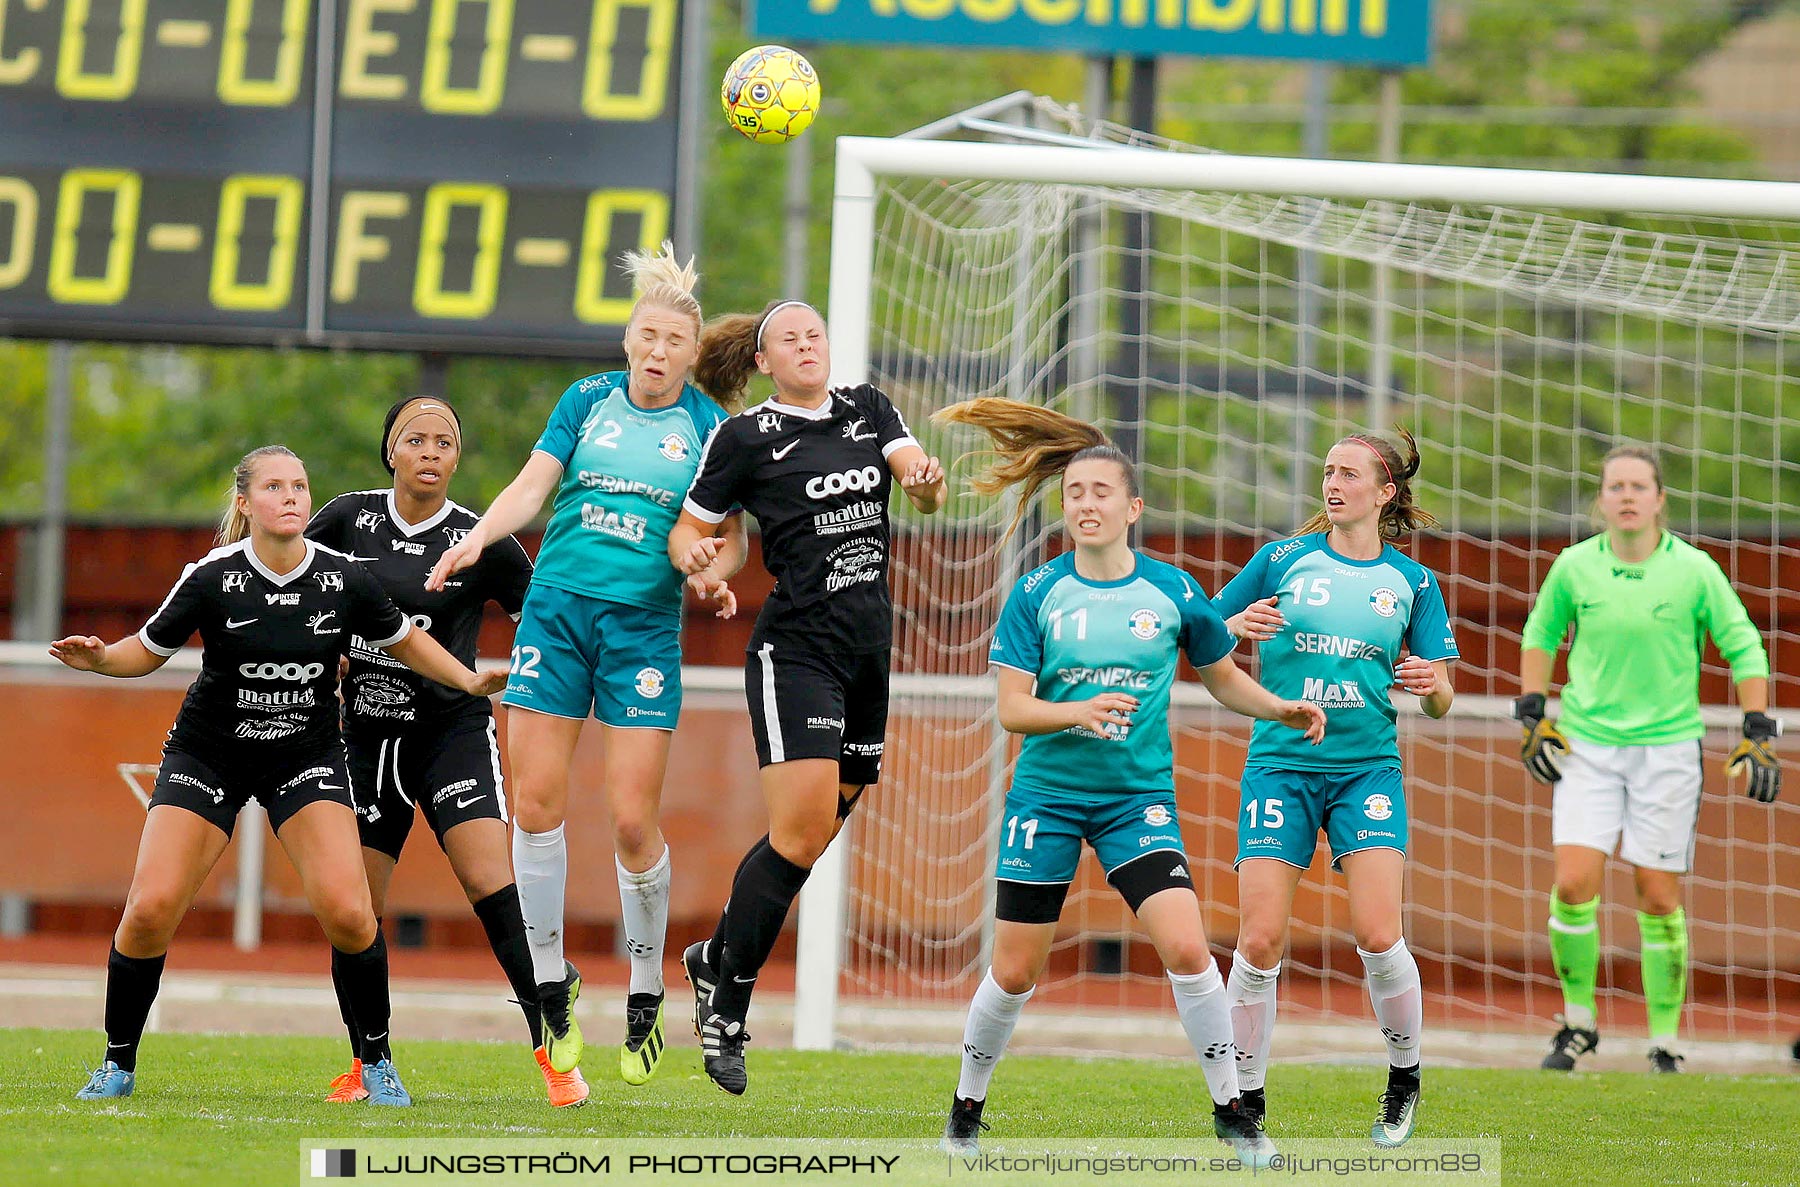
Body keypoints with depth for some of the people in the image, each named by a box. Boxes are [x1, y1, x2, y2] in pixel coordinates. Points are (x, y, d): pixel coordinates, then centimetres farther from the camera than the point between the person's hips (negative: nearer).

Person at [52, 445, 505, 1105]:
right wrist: (97, 659, -24)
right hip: (207, 752, -1)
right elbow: (147, 651, -4)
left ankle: (376, 1063, 4)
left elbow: (403, 642, 9)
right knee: (151, 909, -15)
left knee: (347, 913, -18)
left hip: (307, 756, 1)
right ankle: (118, 1065, 5)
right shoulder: (213, 578, -15)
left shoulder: (343, 580, -10)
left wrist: (472, 682, -1)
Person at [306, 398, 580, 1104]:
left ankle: (552, 1048, -18)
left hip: (452, 733, -3)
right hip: (365, 738, 3)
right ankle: (365, 1064, 18)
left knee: (492, 885, -20)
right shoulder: (350, 519, 1)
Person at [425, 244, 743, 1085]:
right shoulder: (587, 401, 7)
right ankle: (550, 984, 11)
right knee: (537, 803, -3)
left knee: (634, 820, -7)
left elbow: (729, 536, 7)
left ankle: (646, 997, 11)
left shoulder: (710, 427, 4)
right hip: (557, 608, 2)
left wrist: (716, 572, -15)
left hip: (645, 625, -2)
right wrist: (477, 538, -18)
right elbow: (533, 484, 0)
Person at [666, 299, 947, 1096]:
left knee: (817, 832, 7)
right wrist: (693, 558, -18)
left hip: (869, 643, 6)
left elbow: (919, 480, 0)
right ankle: (726, 1013, -9)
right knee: (802, 828, -18)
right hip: (794, 648, -6)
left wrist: (928, 484, -23)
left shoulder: (868, 410, 12)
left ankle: (715, 959, 27)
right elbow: (687, 529, 5)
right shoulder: (745, 437, 0)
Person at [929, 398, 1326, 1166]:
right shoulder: (1036, 594, -4)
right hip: (1046, 794, 0)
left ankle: (1231, 1112, -4)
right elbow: (1012, 707, -8)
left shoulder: (1173, 593, 0)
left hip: (1138, 797, 0)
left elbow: (1223, 677, 15)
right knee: (1015, 971, 3)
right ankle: (966, 1110, 24)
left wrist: (1281, 709, -2)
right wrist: (1077, 712, -27)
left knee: (1186, 948, -16)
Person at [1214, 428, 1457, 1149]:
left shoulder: (1412, 583, 8)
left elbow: (1440, 704, 11)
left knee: (1377, 935, -15)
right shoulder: (1283, 561, 6)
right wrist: (1237, 627, -12)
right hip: (1280, 764, 0)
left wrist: (1433, 684, -13)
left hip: (1367, 767, 0)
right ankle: (1248, 1101, 5)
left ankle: (1405, 1077, 9)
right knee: (1259, 940, -10)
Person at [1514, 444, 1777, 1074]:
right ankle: (1578, 1022, 7)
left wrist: (1757, 737, -3)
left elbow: (1744, 648, 3)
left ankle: (1666, 1040, 12)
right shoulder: (1574, 566, -1)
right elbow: (1540, 634, 16)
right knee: (1573, 884, -11)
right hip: (1586, 743, 1)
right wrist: (1533, 714, 7)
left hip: (1668, 747, -1)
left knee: (1659, 899, 0)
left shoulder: (1694, 570, -7)